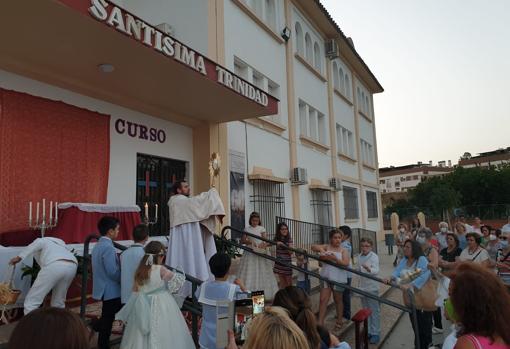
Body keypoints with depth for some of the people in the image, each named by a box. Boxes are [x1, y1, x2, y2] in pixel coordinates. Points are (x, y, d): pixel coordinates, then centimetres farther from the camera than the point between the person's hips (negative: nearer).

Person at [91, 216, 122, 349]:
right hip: (110, 290, -9)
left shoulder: (98, 245, 8)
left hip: (103, 288, 9)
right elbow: (113, 271, -26)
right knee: (107, 320, 5)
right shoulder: (108, 247, -23)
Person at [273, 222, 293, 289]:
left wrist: (282, 244, -27)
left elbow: (291, 252, -17)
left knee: (289, 284, 4)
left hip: (287, 263, -3)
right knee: (283, 283, 10)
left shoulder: (289, 239, -7)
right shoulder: (277, 238, 3)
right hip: (279, 263, 3)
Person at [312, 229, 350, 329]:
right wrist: (321, 249, -28)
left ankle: (339, 321, 32)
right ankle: (320, 323, 3)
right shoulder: (326, 247, 1)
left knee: (338, 300, 15)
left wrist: (334, 258, -34)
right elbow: (313, 247, -8)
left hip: (338, 279, -1)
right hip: (325, 277, 2)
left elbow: (345, 263, -18)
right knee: (323, 300, -1)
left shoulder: (343, 250, -4)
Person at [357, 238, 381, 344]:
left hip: (372, 287, -6)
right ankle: (368, 331, 29)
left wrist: (369, 269, -50)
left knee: (374, 311, 5)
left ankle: (375, 333, 16)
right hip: (362, 287, 6)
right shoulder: (360, 257, 2)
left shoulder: (374, 256, -16)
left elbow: (376, 271, -31)